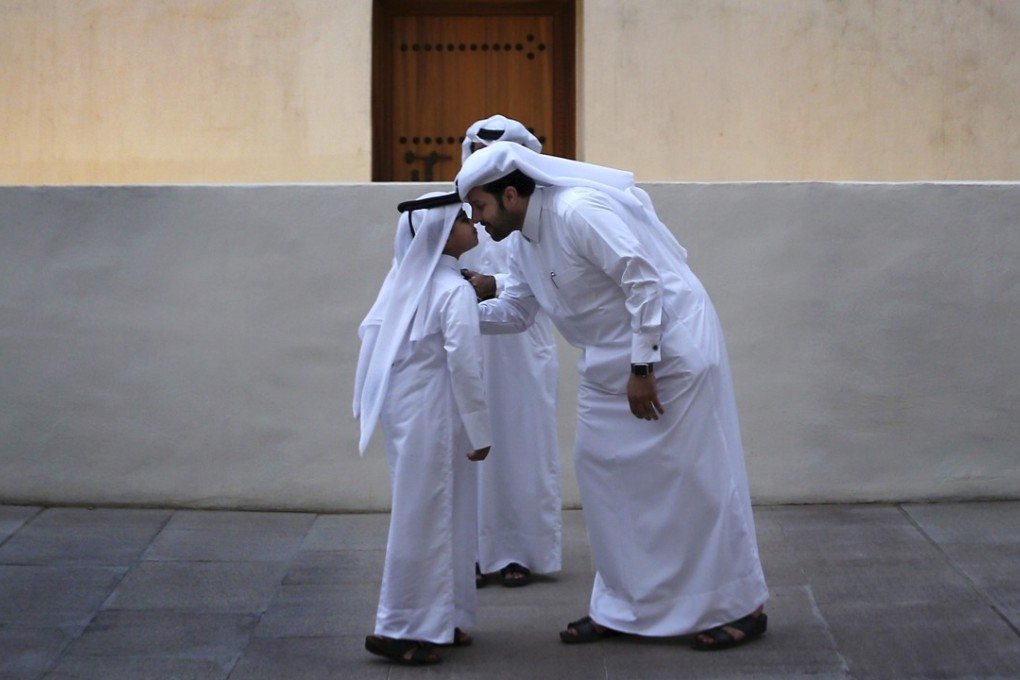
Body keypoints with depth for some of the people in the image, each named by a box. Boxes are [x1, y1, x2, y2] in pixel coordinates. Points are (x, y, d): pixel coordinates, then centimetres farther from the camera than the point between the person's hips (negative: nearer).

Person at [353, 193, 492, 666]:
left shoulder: (407, 279, 9)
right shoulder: (455, 291, -16)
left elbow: (369, 332, 12)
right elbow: (463, 364, -20)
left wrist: (368, 402, 18)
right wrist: (479, 430, -14)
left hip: (404, 408, 9)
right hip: (431, 415, -9)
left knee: (436, 516, 16)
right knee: (425, 519, -3)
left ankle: (437, 620, 23)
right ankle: (400, 629, 1)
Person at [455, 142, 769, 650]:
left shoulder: (577, 211, -22)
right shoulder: (523, 244, 7)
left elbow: (643, 280, -24)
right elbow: (514, 312, 16)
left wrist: (642, 369, -22)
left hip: (669, 348, -9)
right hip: (609, 366, 9)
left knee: (694, 473, -3)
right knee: (601, 469, 8)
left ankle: (740, 606, 10)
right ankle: (622, 606, 18)